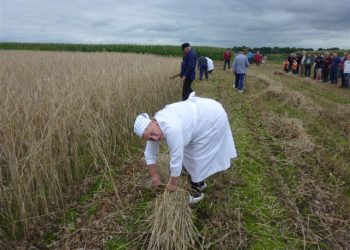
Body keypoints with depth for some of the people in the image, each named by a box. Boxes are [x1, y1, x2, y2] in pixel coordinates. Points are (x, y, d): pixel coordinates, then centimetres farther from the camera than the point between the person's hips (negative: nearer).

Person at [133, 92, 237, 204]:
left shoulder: (170, 128, -35)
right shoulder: (152, 128, -8)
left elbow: (177, 158, -27)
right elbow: (150, 153, 4)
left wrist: (173, 183, -14)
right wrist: (154, 176, 7)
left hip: (213, 117, -8)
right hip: (200, 111, 8)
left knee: (198, 157, 0)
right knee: (188, 151, 17)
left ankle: (196, 192, 20)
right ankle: (199, 183, 36)